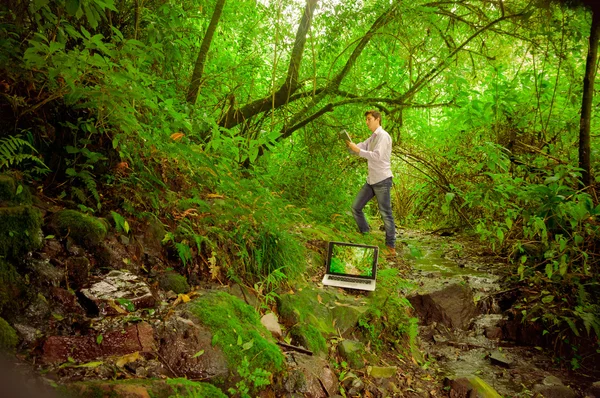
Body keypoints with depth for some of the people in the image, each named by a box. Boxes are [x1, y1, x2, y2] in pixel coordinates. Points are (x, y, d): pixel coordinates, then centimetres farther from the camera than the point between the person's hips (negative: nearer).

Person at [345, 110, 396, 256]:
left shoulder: (383, 136, -11)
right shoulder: (372, 138, 17)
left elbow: (377, 156, -23)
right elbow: (359, 148, 9)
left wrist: (358, 150, -24)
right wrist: (349, 144, -12)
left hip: (382, 180, -9)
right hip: (371, 180, 9)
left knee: (386, 214, -5)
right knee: (356, 207, 8)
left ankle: (391, 247, 2)